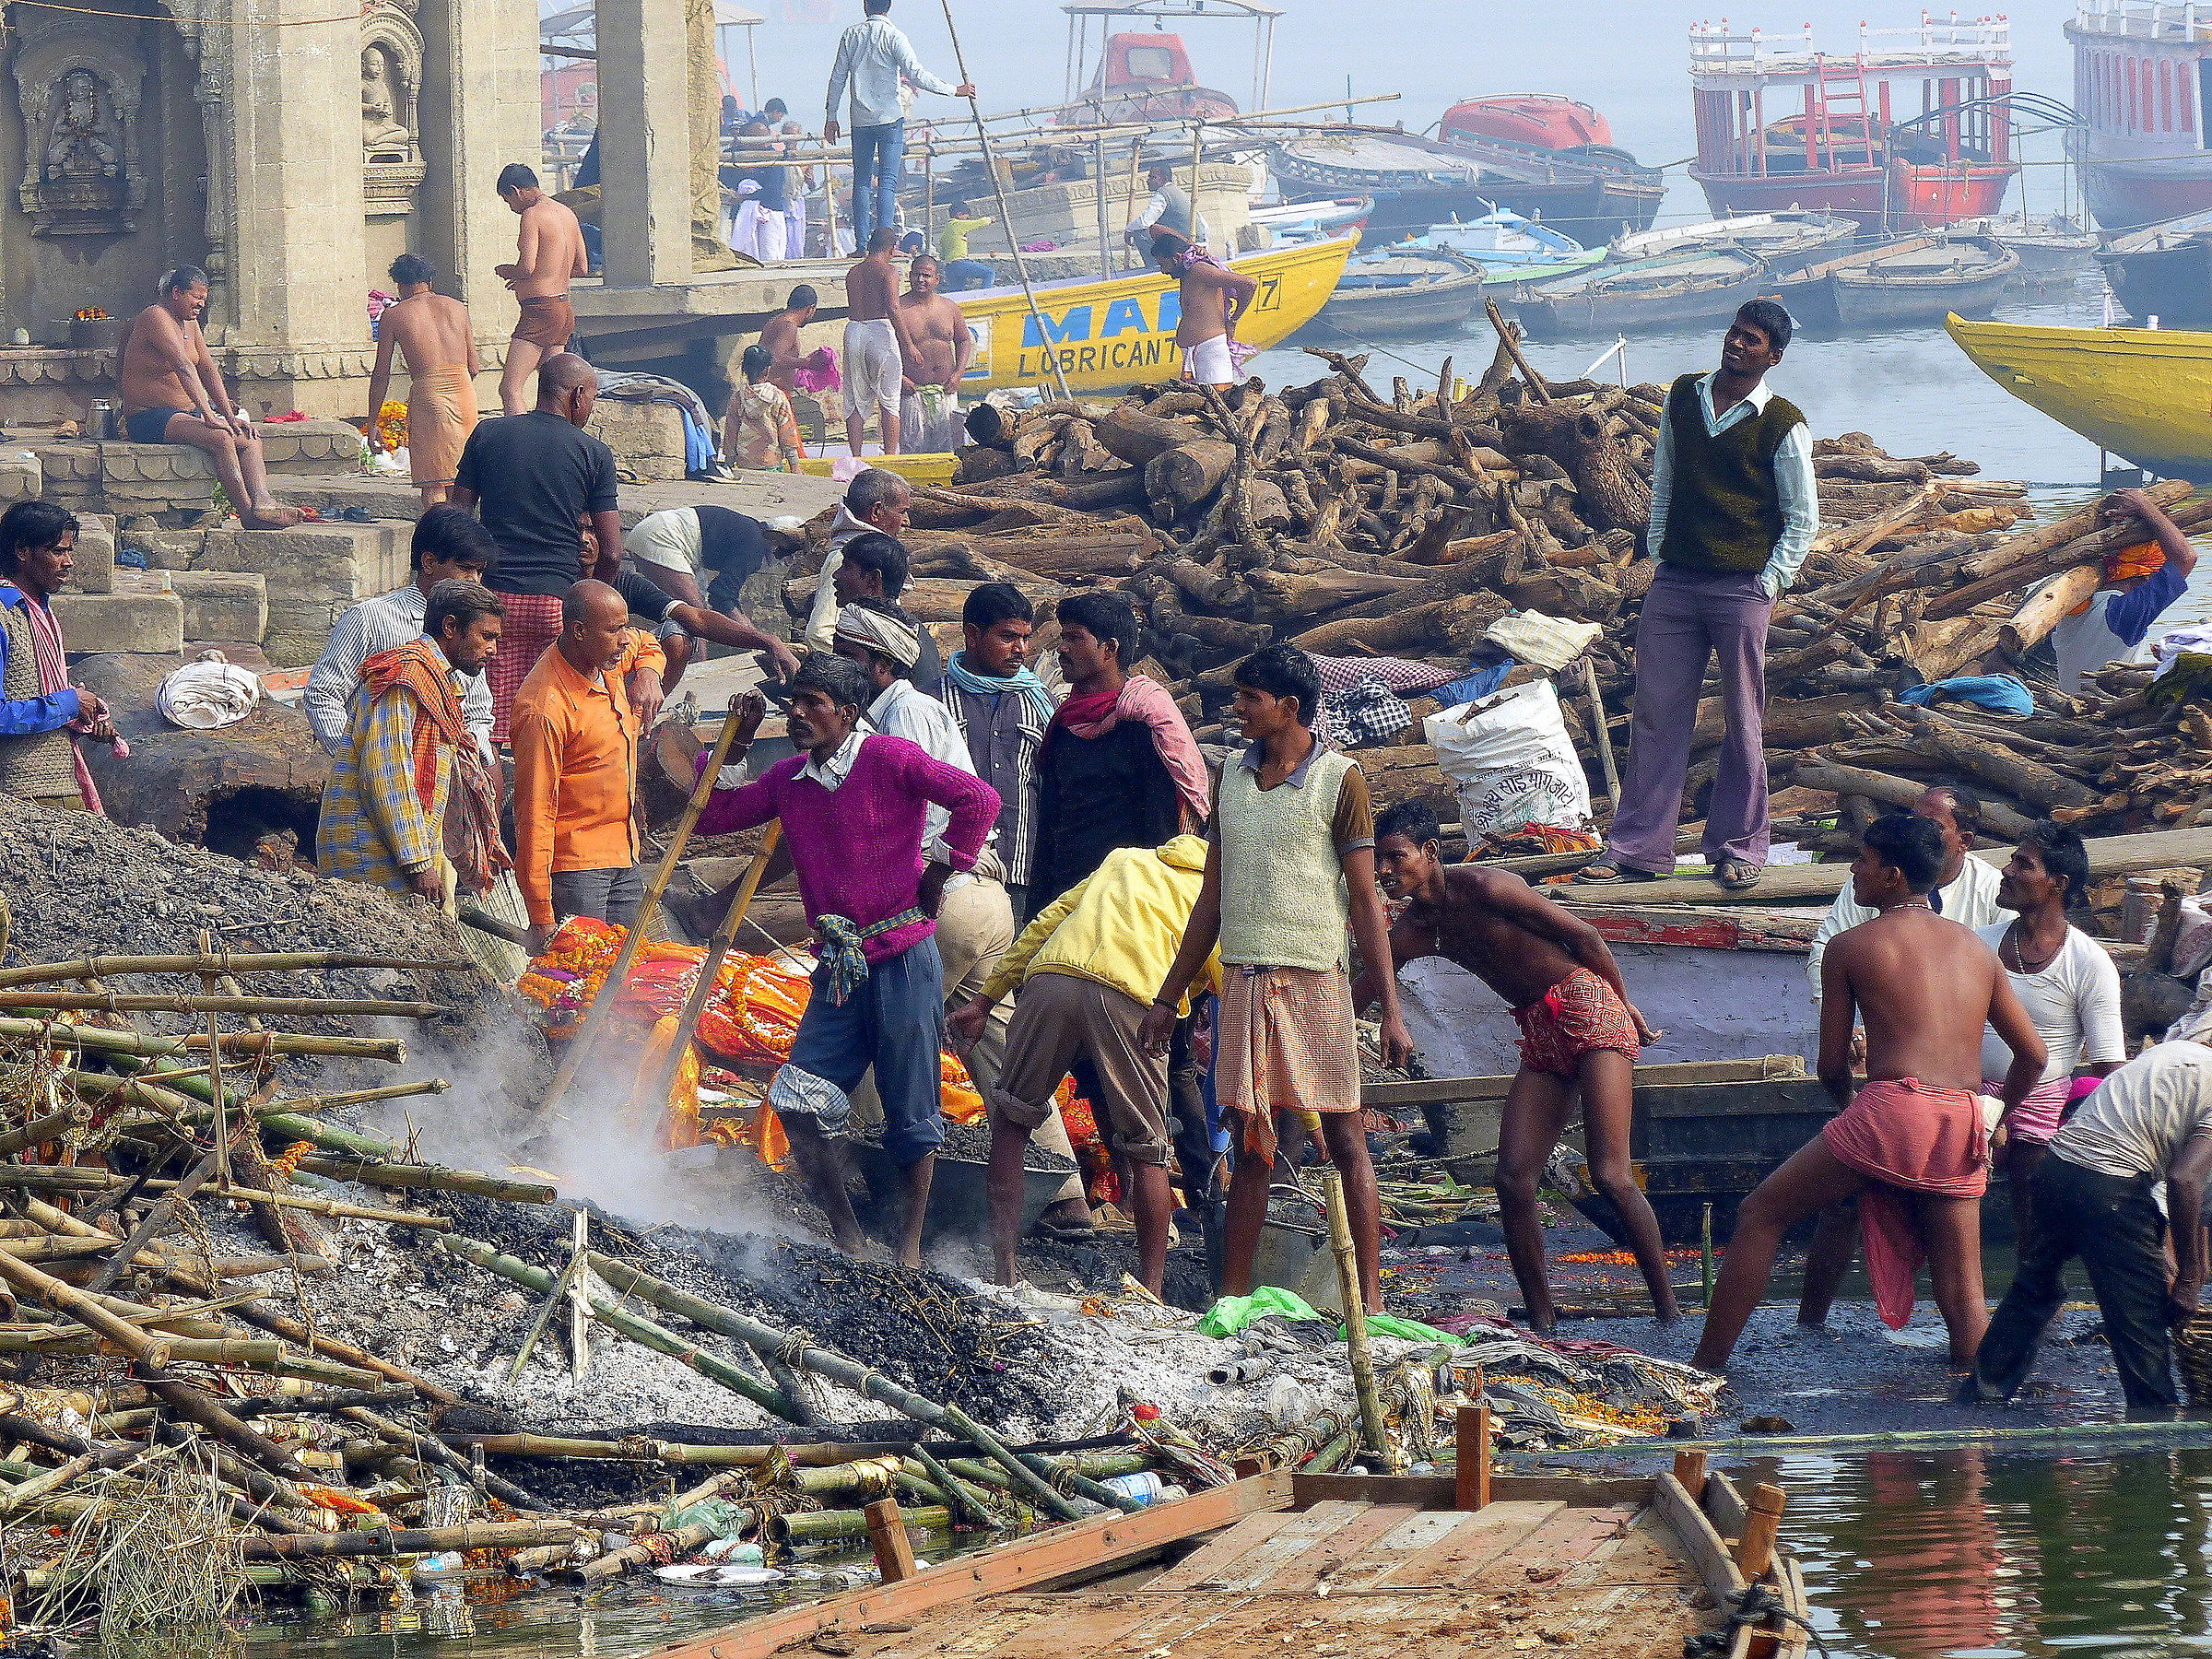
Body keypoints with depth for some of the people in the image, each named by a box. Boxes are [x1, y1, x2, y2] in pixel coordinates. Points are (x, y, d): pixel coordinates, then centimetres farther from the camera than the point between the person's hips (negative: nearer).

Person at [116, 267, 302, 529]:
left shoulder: (190, 323, 16)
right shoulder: (155, 318, -14)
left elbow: (208, 369, 11)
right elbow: (183, 367, -23)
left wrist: (229, 415, 0)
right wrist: (208, 414, -32)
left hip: (187, 410, 10)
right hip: (151, 417, -10)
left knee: (249, 440, -9)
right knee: (220, 439, -30)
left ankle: (262, 502, -30)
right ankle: (247, 513, -30)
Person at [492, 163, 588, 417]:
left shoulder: (533, 215, -12)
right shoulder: (567, 213, 14)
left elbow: (526, 267, -19)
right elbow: (581, 268, 20)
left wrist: (504, 271, 1)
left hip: (540, 311, -9)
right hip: (565, 310, 9)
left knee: (510, 389, -14)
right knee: (549, 393, 13)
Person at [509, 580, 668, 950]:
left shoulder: (610, 663, 5)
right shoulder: (546, 708, -21)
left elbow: (646, 645, 32)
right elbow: (535, 811, -21)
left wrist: (648, 674, 6)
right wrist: (541, 916, -23)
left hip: (624, 861, 8)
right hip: (575, 868, -8)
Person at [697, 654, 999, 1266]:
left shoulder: (890, 760, -7)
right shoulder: (788, 780, 11)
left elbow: (978, 799, -13)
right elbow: (712, 816, 17)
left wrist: (942, 870, -7)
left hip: (902, 958, -6)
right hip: (838, 966, 6)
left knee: (910, 1112, 0)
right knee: (800, 1100, -3)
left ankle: (909, 1246, 9)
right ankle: (845, 1236, 9)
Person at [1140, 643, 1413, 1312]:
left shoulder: (1338, 780, -2)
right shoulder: (1234, 778, 13)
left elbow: (1365, 901, -4)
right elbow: (1212, 898, 19)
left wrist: (1391, 1010, -9)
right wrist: (1168, 998, 18)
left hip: (1314, 981, -5)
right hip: (1244, 980, 5)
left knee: (1346, 1143, -4)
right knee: (1252, 1145, 5)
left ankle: (1370, 1300, -3)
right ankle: (1232, 1300, 6)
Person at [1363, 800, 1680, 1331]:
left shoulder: (1483, 888, -14)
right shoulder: (1415, 929, 8)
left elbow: (1584, 935, -9)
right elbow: (1357, 995, 15)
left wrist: (1627, 1004, -2)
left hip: (1588, 1008, -8)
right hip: (1540, 1036, 8)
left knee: (1610, 1176, -17)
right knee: (1513, 1181, -6)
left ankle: (1670, 1313, -13)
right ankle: (1542, 1322, -1)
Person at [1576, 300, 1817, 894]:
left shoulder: (1783, 426, -4)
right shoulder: (1684, 398, 10)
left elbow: (1803, 519, 0)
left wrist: (1769, 584, -7)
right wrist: (1657, 554, 10)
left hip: (1742, 588, -4)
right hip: (1674, 580, 4)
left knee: (1742, 722, 2)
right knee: (1656, 715, 2)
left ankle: (1738, 849, 9)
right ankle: (1638, 847, 3)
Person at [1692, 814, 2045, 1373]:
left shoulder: (1851, 946, 7)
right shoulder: (1976, 947, 19)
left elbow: (1832, 1065, 10)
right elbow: (2033, 1055, 20)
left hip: (1891, 1106, -5)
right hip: (1963, 1121, 5)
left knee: (1759, 1217, 8)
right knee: (1963, 1298, 9)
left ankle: (1707, 1364, 5)